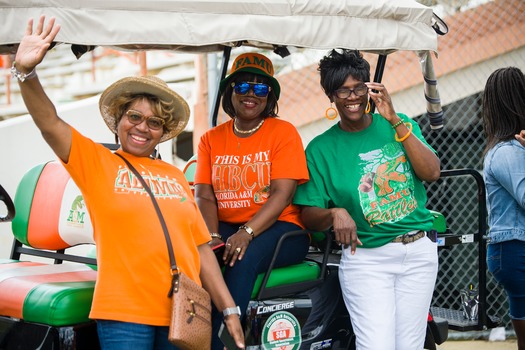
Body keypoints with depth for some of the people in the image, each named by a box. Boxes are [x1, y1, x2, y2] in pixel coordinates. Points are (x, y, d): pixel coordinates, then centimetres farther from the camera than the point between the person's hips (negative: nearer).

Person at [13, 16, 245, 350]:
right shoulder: (97, 162, 5)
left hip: (184, 314, 4)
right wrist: (26, 71, -27)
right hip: (124, 313, -4)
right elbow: (50, 123, -11)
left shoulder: (175, 175, 14)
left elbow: (201, 246, 13)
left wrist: (229, 308, 9)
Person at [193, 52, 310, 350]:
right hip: (227, 228, 3)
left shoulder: (284, 132, 0)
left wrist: (247, 233, -25)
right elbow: (204, 196, 4)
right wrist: (212, 237, -16)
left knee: (245, 256, -35)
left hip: (279, 228, -3)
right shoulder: (211, 139, 12)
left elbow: (283, 193, -11)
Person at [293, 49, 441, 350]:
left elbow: (432, 173, -8)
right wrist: (334, 214, -24)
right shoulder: (321, 148, 1)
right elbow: (309, 215, -1)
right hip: (366, 259, -2)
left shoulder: (400, 125, 6)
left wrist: (394, 120, -14)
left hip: (419, 252, 2)